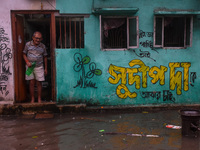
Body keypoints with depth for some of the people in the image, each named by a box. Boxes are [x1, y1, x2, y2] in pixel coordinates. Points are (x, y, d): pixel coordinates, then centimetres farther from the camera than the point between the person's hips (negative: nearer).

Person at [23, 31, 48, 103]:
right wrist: (27, 62, -13)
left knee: (39, 83, 4)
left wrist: (46, 68, 8)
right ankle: (32, 99, 13)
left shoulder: (43, 46, 1)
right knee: (31, 83, 2)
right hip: (30, 66, 0)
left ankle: (39, 99, 15)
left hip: (39, 67, 1)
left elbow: (45, 57, 8)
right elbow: (24, 54, 6)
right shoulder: (28, 44, -2)